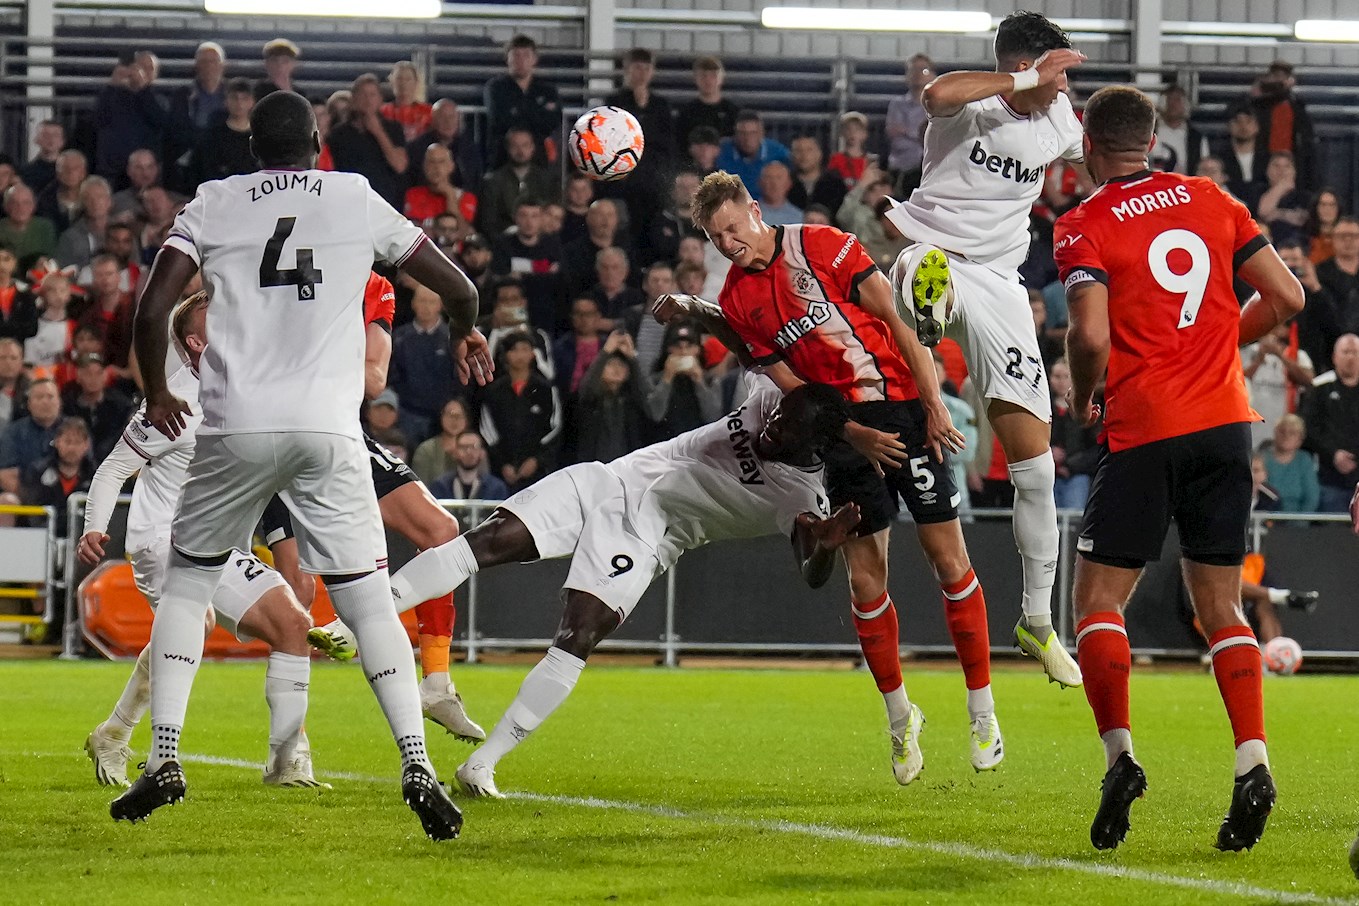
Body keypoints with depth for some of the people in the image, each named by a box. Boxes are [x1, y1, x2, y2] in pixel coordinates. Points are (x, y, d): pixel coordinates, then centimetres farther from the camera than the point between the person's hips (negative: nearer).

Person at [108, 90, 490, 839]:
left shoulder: (213, 204, 8)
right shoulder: (358, 200, 11)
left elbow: (152, 308, -1)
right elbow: (457, 288, 15)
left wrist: (156, 394, 16)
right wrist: (466, 334, 38)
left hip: (235, 427, 0)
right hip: (328, 430, 0)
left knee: (187, 581, 18)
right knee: (368, 600, 5)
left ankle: (163, 757, 7)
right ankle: (416, 763, -11)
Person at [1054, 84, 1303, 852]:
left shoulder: (1083, 227, -5)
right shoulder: (1211, 200, 9)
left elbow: (1092, 335, -17)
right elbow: (1287, 298, 8)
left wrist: (1081, 395, 2)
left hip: (1145, 430, -4)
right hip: (1226, 421, 4)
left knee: (1098, 601, 5)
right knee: (1223, 608, 9)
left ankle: (1120, 754, -11)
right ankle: (1253, 765, -6)